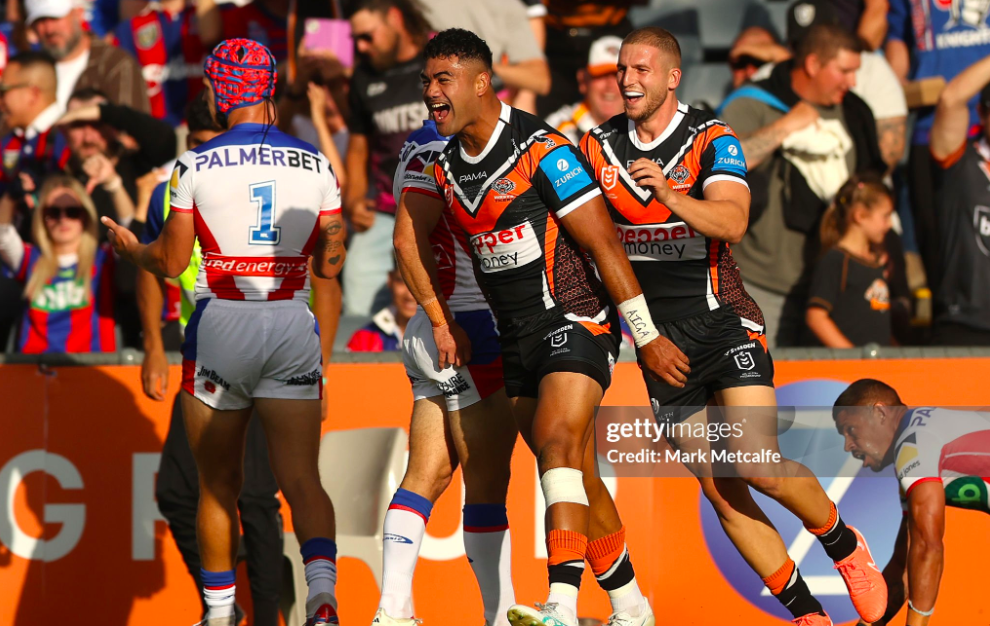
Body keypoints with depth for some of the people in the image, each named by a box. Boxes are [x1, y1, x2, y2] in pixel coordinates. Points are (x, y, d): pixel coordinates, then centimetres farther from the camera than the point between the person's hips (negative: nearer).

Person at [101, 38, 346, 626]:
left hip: (220, 324, -1)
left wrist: (131, 248, 22)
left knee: (219, 484, 13)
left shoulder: (197, 166, -3)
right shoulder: (315, 164, 4)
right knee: (303, 478, -4)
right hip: (293, 326, 1)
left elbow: (171, 262, 1)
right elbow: (330, 264, 9)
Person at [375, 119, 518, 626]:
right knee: (487, 480, -3)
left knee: (426, 476, 6)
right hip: (469, 332, -9)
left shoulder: (435, 147, 17)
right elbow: (408, 239, -19)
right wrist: (442, 319, -20)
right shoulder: (439, 148, -12)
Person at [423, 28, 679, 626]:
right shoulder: (446, 166, 7)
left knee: (556, 442, -24)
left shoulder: (542, 150, -16)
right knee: (576, 475, 11)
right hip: (518, 339, 8)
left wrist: (648, 336, -15)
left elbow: (604, 244, -15)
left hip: (577, 320, -8)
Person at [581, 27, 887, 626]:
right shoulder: (600, 145, 4)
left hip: (724, 323, -4)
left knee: (755, 464, -19)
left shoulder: (712, 139, -8)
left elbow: (732, 222, -25)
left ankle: (845, 544, 7)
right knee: (721, 492, 1)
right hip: (660, 340, 4)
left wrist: (670, 195, -41)